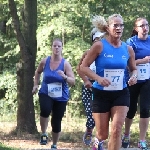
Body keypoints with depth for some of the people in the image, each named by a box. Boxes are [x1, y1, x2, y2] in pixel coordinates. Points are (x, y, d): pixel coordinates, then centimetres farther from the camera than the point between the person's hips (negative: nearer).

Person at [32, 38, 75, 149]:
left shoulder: (65, 64, -10)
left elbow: (73, 82, -13)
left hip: (61, 97, 0)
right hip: (45, 93, 0)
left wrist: (65, 77, -31)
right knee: (45, 110, -32)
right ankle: (44, 134, -10)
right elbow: (38, 72, 19)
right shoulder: (45, 61, -3)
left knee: (56, 122, 4)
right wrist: (36, 85, 11)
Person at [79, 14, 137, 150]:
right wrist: (98, 78, -23)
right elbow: (83, 67, -8)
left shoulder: (128, 49, 1)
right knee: (103, 134, 7)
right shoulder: (99, 46, -10)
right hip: (101, 94, -2)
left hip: (121, 94, 2)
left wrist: (134, 76, -7)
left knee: (116, 130, -14)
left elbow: (133, 69, 16)